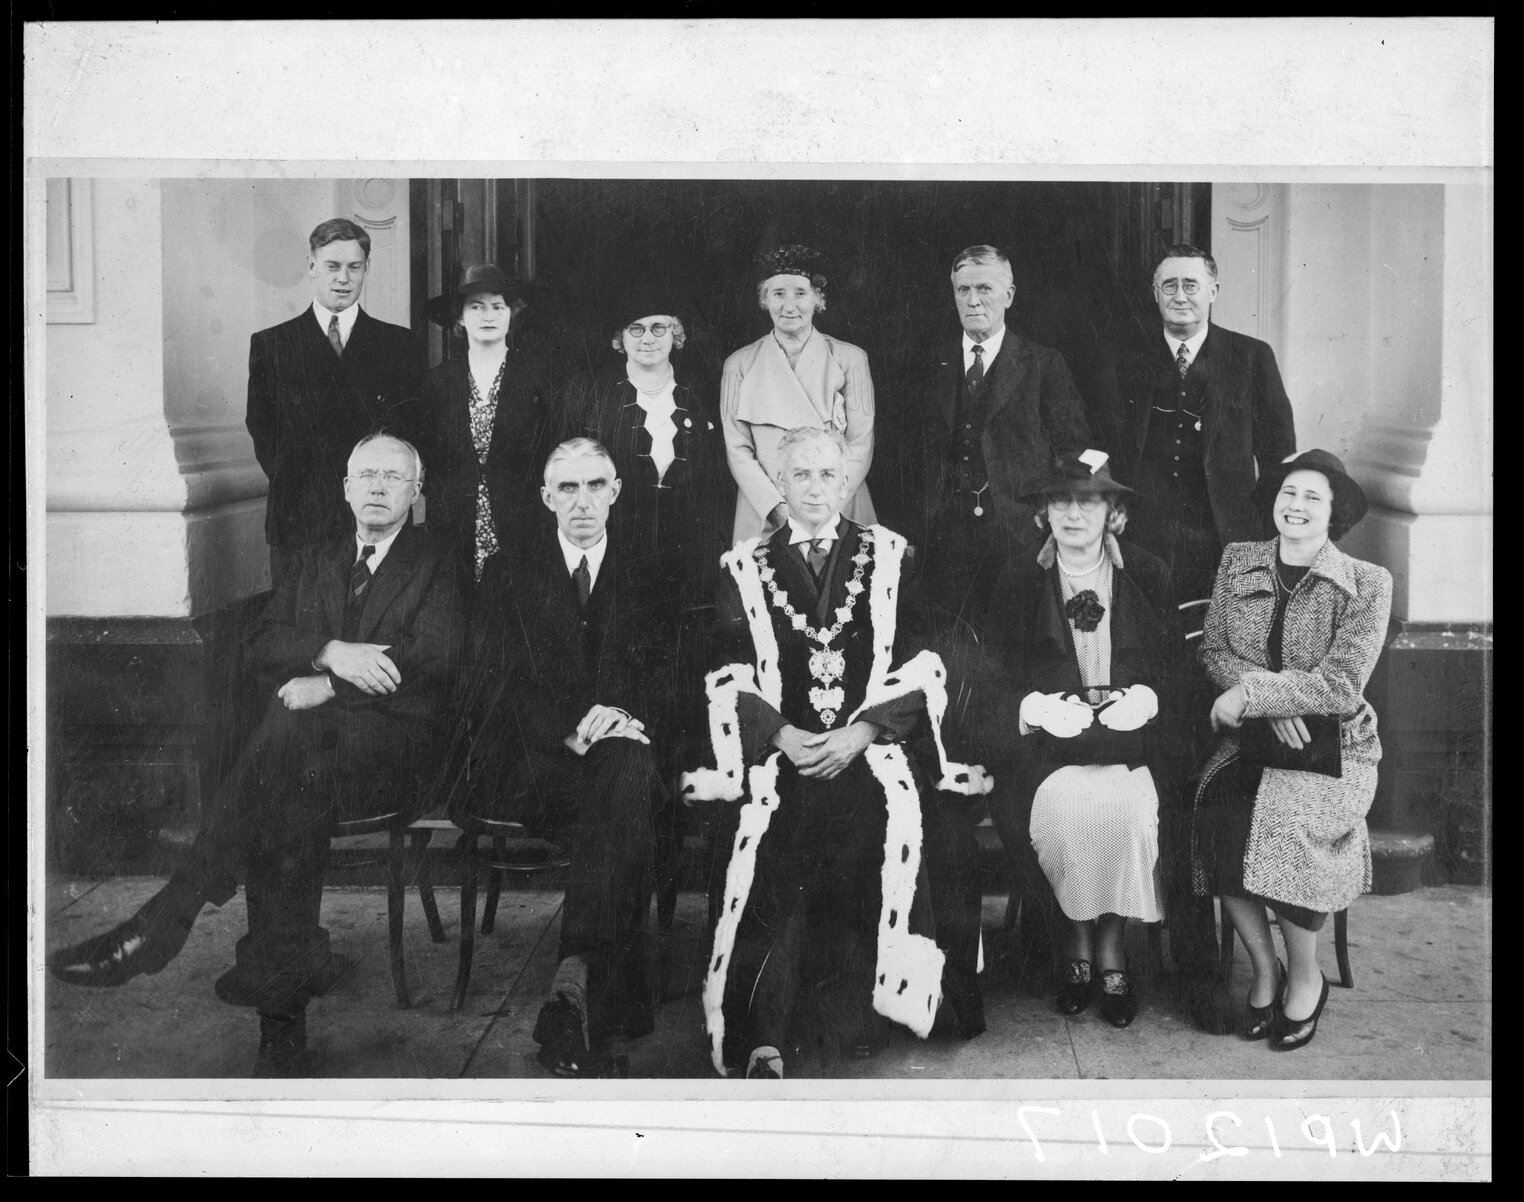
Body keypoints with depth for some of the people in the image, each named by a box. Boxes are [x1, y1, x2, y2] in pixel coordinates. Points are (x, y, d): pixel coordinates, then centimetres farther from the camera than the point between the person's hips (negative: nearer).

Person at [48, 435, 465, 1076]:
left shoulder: (437, 570, 10)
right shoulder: (314, 564, 25)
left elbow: (433, 662, -7)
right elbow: (264, 644, 11)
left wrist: (326, 688, -14)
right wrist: (330, 652, -11)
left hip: (394, 743, -3)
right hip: (307, 745, 4)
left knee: (293, 737, -37)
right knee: (294, 806, -35)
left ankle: (160, 927, -34)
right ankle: (282, 1024, -39)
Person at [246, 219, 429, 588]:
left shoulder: (401, 345, 8)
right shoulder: (270, 346, 7)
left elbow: (420, 432, 7)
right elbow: (262, 434, 8)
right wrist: (298, 485, -2)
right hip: (298, 526, 0)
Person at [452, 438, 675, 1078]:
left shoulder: (649, 574, 16)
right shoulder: (508, 572, 13)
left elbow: (672, 680, 7)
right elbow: (494, 686, 1)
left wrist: (632, 719, -16)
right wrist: (569, 729, -16)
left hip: (625, 751, 1)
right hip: (525, 765, -1)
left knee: (630, 772, -36)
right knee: (624, 813, -34)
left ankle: (573, 979, -38)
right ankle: (603, 1002, -33)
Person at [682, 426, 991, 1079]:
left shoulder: (889, 555, 15)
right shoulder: (745, 567, 17)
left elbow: (922, 661, 6)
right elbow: (729, 675, 8)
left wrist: (860, 733, -8)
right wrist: (781, 735, -9)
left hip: (871, 743, 0)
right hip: (778, 748, 0)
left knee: (871, 815, -32)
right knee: (778, 836, -29)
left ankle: (863, 1014, -20)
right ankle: (764, 1037, -29)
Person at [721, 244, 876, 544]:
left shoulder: (849, 359, 3)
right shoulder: (740, 365, 5)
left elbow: (860, 445, -2)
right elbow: (737, 450, 1)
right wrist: (778, 508, -12)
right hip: (764, 517, 0)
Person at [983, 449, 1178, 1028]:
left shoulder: (1148, 574, 9)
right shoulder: (1019, 578, 8)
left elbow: (1171, 667, 8)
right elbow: (1001, 675, 5)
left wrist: (1143, 698, -12)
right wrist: (1042, 707, -13)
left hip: (1129, 732, 0)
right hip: (1049, 735, 0)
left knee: (1127, 806, -30)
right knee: (1064, 805, -30)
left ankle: (1112, 940, -10)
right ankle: (1076, 937, -7)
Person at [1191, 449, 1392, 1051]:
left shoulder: (1367, 584, -6)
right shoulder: (1238, 560, 6)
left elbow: (1342, 684, -13)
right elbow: (1214, 648, 3)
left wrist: (1249, 695, -17)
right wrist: (1275, 698, -14)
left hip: (1333, 743, -3)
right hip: (1248, 737, 3)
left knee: (1285, 821, -31)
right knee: (1217, 817, -27)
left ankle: (1305, 976, -6)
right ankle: (1264, 968, -6)